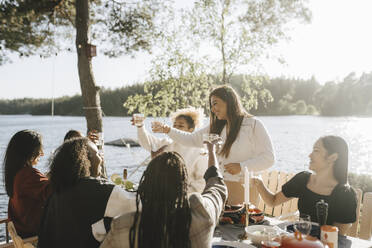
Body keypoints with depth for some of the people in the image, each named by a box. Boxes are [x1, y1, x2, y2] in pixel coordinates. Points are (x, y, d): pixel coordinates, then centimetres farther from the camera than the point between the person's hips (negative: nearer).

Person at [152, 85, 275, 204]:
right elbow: (191, 139, 17)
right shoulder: (216, 127, 13)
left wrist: (241, 167, -15)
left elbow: (268, 158, -6)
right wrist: (168, 130, 5)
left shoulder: (253, 124, -4)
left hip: (244, 188, -4)